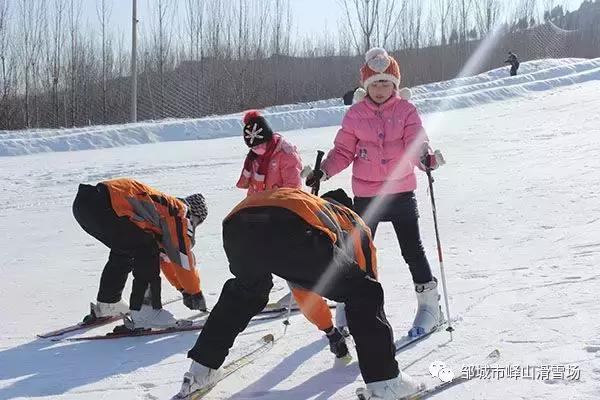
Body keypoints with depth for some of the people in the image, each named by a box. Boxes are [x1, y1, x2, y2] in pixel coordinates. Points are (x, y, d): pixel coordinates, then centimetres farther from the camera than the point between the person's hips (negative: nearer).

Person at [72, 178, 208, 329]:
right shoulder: (180, 213, 5)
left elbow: (165, 256, 37)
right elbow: (183, 258, 5)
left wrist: (183, 288, 41)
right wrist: (195, 293, 17)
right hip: (103, 207, -10)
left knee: (124, 251, 29)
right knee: (147, 250, 0)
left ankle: (106, 303, 39)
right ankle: (142, 313, 0)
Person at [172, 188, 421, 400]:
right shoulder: (355, 225, 37)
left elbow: (300, 285, 58)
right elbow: (368, 278, 40)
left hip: (237, 225, 6)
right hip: (293, 230, -5)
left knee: (243, 291, 38)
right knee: (363, 295, 16)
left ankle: (200, 371, 40)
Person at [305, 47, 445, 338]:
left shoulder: (406, 110, -3)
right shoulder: (355, 114, 1)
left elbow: (415, 142, -14)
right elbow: (343, 151, 3)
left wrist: (425, 156, -36)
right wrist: (323, 171, -11)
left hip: (401, 191, -2)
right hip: (365, 195, 2)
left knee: (412, 249, 3)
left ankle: (429, 304, 14)